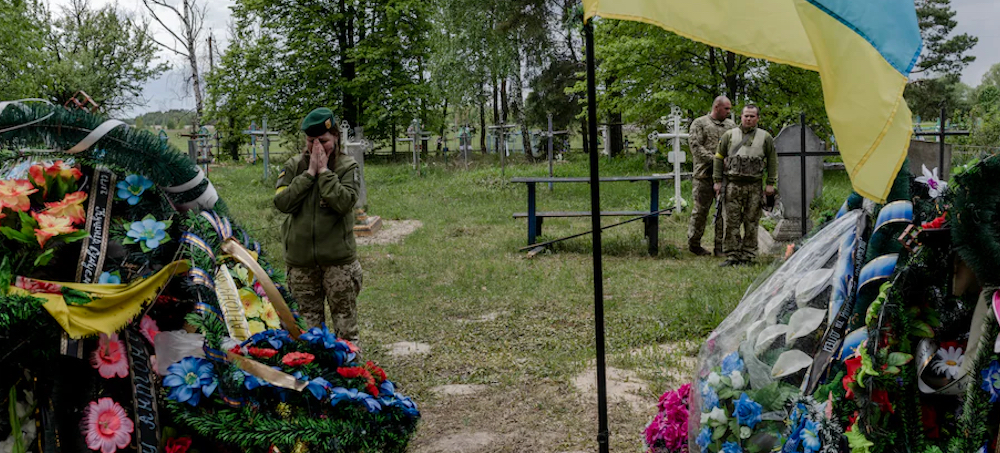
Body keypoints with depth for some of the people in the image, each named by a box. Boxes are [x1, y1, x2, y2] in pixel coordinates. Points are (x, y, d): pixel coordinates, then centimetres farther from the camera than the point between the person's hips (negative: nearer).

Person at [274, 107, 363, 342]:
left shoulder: (347, 166, -1)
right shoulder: (293, 166, 5)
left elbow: (344, 203, -17)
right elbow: (282, 202, -9)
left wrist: (324, 171, -15)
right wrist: (309, 173, -12)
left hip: (337, 258, -2)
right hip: (301, 259, 2)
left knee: (345, 319, 4)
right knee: (308, 322, 12)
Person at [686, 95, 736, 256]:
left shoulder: (731, 125, 17)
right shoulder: (699, 124, 1)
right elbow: (695, 146, -9)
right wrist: (714, 159, -17)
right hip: (704, 175, -5)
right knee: (701, 209, 0)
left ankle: (720, 247, 11)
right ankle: (693, 244, 14)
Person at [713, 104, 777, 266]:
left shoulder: (765, 137, 7)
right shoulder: (729, 135, 6)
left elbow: (773, 161, 10)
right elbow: (718, 158, 10)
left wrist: (771, 183, 4)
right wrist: (718, 181, 4)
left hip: (754, 186, 0)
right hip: (733, 185, 0)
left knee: (751, 222, 3)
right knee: (732, 222, -2)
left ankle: (748, 256, 10)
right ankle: (732, 256, 4)